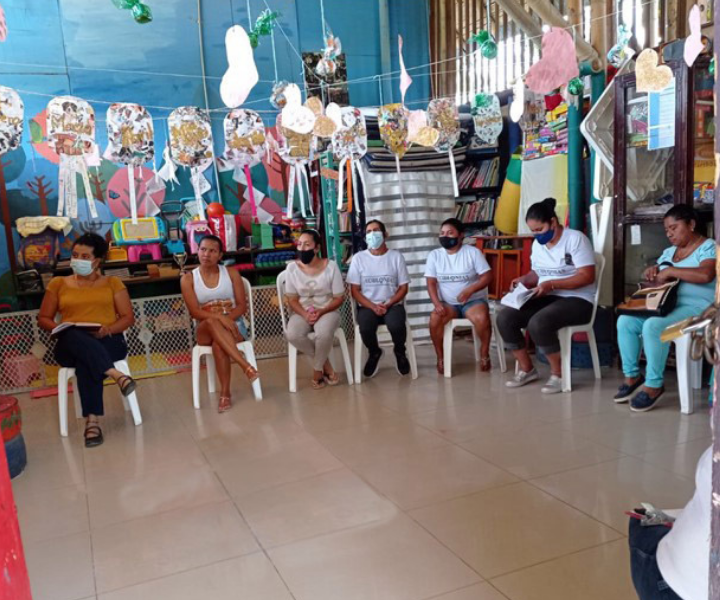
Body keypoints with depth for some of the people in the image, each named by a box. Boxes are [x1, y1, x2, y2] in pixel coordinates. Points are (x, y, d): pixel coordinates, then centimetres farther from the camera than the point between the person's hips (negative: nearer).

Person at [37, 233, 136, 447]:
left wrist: (109, 328, -14)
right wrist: (59, 329, -8)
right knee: (75, 336, -39)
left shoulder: (112, 283, 13)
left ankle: (92, 420, -42)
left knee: (85, 361, -38)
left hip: (108, 341, -1)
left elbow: (128, 317, 8)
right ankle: (115, 374, -50)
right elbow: (43, 318, 16)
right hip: (70, 345, 1)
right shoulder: (58, 283, 17)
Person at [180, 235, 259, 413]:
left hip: (233, 325, 0)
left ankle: (225, 393, -27)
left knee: (218, 344, -36)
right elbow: (195, 312, -9)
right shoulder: (188, 279, 2)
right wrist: (219, 317, -26)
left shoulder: (231, 273, 4)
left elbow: (242, 306, 0)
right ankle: (245, 365, -42)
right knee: (212, 323, -38)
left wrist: (227, 318, -20)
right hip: (206, 331, 0)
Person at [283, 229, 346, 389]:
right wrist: (305, 315, -19)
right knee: (293, 335, -31)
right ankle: (325, 364, -7)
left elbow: (339, 298, -3)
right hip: (302, 313, 2)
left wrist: (321, 312, -19)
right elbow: (292, 299, 0)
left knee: (324, 333, -37)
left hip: (327, 311, -2)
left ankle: (317, 370, -7)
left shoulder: (330, 266, -6)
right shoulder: (292, 268, -2)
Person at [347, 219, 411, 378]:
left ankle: (400, 352, 3)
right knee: (365, 328, -33)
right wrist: (373, 306, -14)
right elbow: (355, 290, 1)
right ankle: (374, 353, 4)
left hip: (392, 305, 0)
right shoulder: (358, 258, 2)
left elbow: (403, 288, 3)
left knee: (396, 325, -33)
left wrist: (388, 304, -13)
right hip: (367, 306, 0)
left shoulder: (396, 256, 3)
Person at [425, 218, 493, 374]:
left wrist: (470, 290, -25)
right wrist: (437, 303, -18)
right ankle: (440, 357, -10)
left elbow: (487, 276, -8)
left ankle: (484, 353, -7)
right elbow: (431, 282, -1)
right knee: (434, 318, -29)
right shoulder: (434, 255, 3)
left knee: (482, 318, -33)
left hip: (473, 301, -2)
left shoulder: (473, 252, -4)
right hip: (448, 304, 2)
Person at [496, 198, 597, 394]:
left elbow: (587, 276, -18)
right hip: (547, 298, 7)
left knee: (538, 323, -35)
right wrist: (525, 279, -4)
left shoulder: (575, 239, -12)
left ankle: (558, 373, -14)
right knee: (505, 317, -15)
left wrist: (551, 284, -25)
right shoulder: (537, 244, 11)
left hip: (577, 300, -7)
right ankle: (526, 369, -1)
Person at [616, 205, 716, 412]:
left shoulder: (709, 247, -4)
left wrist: (669, 271, -18)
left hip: (695, 307, -8)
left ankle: (654, 384, -20)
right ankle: (632, 375, -2)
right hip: (665, 305, 8)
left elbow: (706, 275, -23)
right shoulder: (668, 252, 20)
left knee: (653, 326, -33)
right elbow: (659, 280, 23)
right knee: (625, 321, -13)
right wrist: (652, 272, -1)